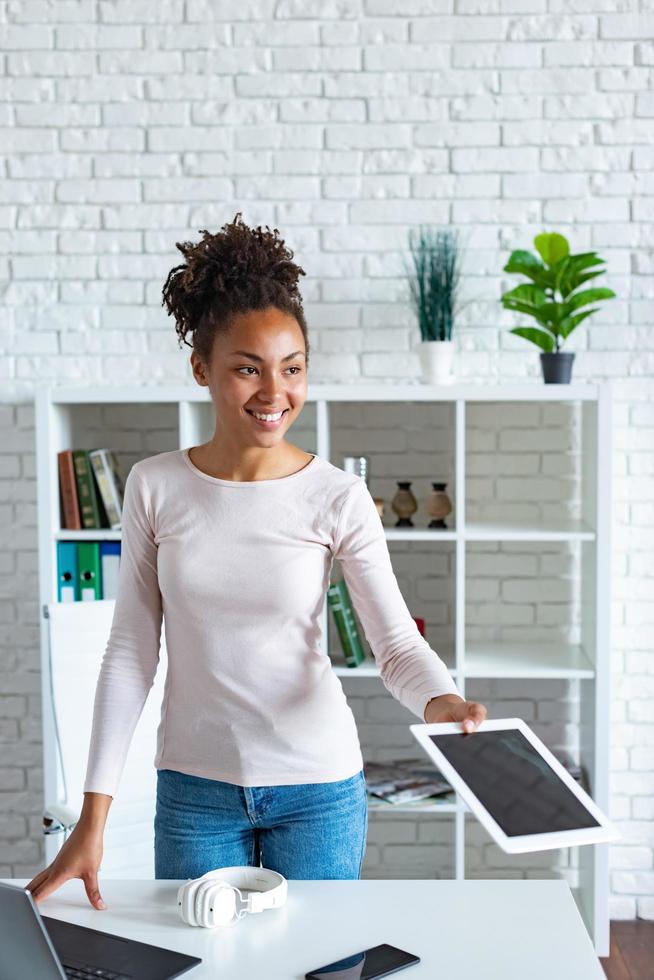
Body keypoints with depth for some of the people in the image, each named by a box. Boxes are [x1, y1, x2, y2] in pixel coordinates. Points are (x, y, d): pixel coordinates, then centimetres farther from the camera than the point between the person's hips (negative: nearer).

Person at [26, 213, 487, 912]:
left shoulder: (338, 498, -10)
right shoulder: (154, 487, -6)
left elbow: (397, 642, -12)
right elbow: (130, 652, -2)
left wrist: (441, 702, -35)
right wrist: (93, 818, -5)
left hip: (317, 784, -1)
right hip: (194, 785, 1)